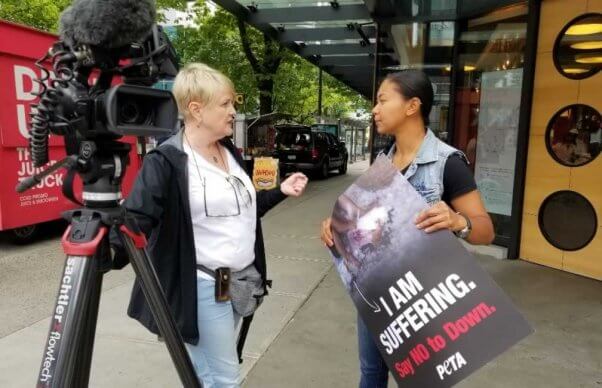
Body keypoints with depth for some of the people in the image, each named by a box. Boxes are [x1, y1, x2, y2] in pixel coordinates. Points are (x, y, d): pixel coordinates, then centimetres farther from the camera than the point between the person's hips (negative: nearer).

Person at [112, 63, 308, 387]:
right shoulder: (166, 161, -14)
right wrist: (107, 253, -41)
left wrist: (280, 192, 11)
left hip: (241, 280, 7)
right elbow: (134, 219, -23)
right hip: (204, 286, -7)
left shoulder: (230, 152, 9)